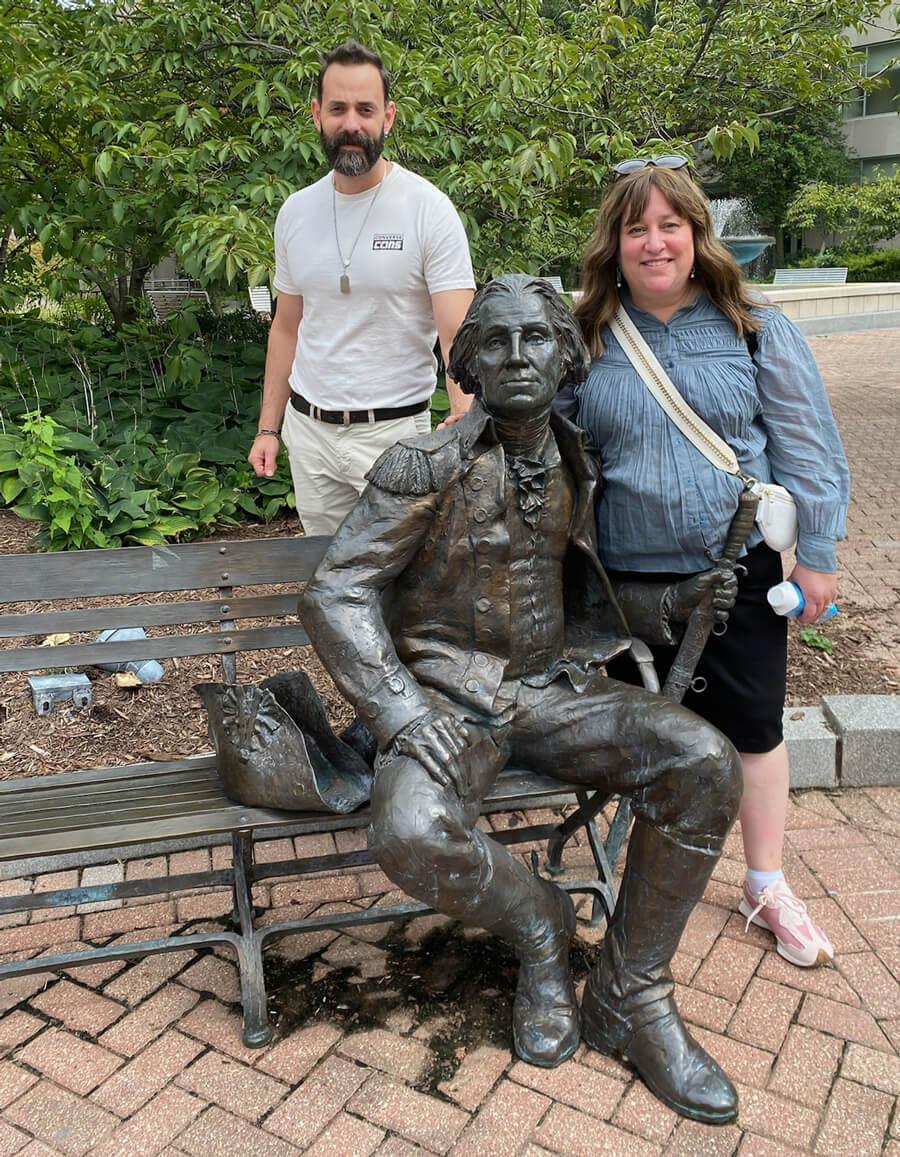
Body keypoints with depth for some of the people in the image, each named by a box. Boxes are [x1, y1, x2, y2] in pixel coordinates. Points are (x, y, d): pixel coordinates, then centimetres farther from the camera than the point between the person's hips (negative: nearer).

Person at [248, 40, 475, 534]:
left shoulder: (429, 209, -11)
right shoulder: (295, 212, 5)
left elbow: (458, 335, -18)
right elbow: (287, 329, 14)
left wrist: (465, 421, -35)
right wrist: (268, 427, 10)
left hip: (393, 428, -4)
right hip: (308, 428, 5)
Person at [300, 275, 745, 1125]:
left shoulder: (577, 470, 6)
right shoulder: (425, 468, -11)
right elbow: (334, 595, -13)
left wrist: (677, 600, -3)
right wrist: (404, 714, -24)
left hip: (552, 686, 5)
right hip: (448, 696, -4)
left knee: (703, 765, -18)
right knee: (414, 839, -34)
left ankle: (628, 1001, 0)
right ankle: (537, 920, 4)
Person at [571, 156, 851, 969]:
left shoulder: (755, 328, -2)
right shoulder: (586, 338, -1)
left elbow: (804, 446, 0)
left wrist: (817, 553, -2)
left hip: (738, 569, 0)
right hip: (628, 575, 1)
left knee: (752, 726, 10)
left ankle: (767, 887, 30)